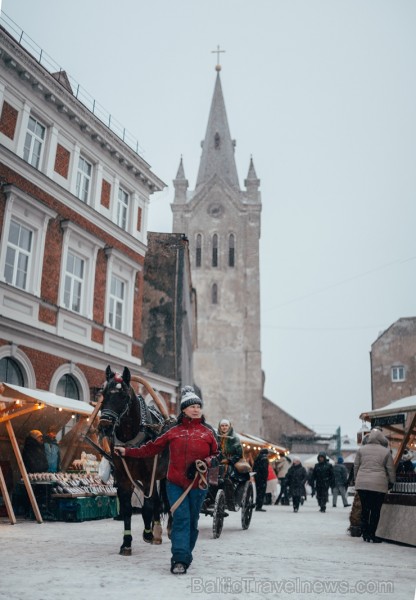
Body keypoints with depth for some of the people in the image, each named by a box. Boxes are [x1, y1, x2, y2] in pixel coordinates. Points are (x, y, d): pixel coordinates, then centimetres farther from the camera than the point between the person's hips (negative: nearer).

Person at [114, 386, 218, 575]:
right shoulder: (174, 431, 4)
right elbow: (152, 448, 7)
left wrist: (205, 463, -12)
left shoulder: (208, 432, 3)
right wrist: (127, 451, 3)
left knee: (192, 522, 10)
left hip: (198, 485, 1)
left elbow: (216, 455, 9)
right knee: (181, 519, -10)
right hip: (175, 483, -1)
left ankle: (185, 557, 26)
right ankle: (179, 560, -8)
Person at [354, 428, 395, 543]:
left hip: (362, 484, 2)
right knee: (375, 510, 5)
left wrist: (356, 479, 21)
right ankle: (372, 535, 6)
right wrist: (392, 482, 17)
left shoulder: (361, 450, 7)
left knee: (364, 509, 11)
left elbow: (356, 466, 10)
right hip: (379, 485, -2)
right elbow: (391, 470, 5)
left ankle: (365, 533, 13)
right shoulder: (386, 451, 2)